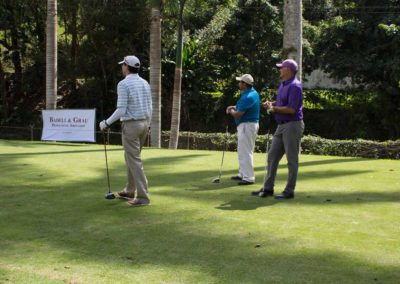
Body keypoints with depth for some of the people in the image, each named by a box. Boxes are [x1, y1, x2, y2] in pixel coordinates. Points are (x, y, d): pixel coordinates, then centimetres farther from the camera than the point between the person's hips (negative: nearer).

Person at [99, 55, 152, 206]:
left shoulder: (123, 84, -15)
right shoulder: (145, 83, 9)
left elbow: (121, 110, -19)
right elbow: (149, 108, 11)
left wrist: (106, 123, -7)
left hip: (130, 126, -8)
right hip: (143, 124, 8)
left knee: (134, 161, -6)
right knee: (132, 158, 20)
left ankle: (143, 196, -9)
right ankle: (130, 191, 28)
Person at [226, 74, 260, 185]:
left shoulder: (247, 97, -23)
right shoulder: (253, 92, 9)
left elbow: (237, 115, -21)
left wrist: (231, 111, -1)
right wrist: (234, 107, 8)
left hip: (247, 126, -11)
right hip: (250, 124, 11)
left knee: (245, 152, -8)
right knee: (243, 151, 18)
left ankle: (248, 177, -7)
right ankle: (242, 174, 27)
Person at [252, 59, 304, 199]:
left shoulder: (294, 86, -16)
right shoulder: (282, 84, 14)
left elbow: (291, 109, -22)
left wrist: (274, 108, -12)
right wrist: (271, 104, 7)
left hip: (292, 125, -10)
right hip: (281, 125, 10)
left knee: (292, 159, -1)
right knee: (272, 156, 10)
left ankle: (289, 191, 5)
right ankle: (268, 188, 16)